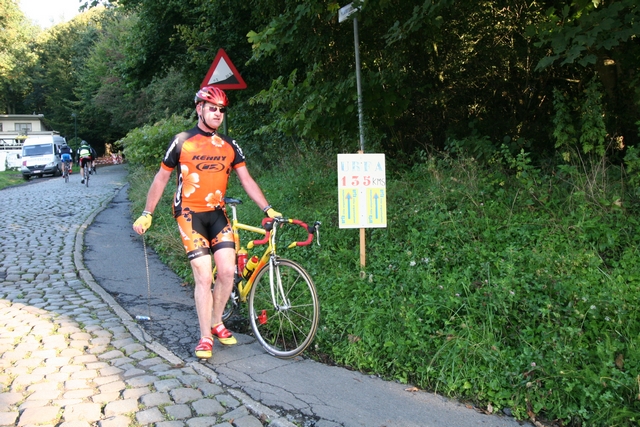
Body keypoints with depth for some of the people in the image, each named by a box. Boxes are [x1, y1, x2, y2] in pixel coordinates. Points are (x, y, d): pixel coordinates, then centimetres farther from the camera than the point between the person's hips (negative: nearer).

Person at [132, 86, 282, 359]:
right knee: (204, 277, -8)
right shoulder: (182, 141, -1)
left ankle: (216, 323, 19)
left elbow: (246, 179, 4)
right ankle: (205, 337, 7)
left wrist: (267, 209, -7)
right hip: (190, 214, -3)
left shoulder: (229, 146, 7)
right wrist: (147, 214, 2)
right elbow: (161, 178, 4)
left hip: (217, 214, 3)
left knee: (227, 272, -6)